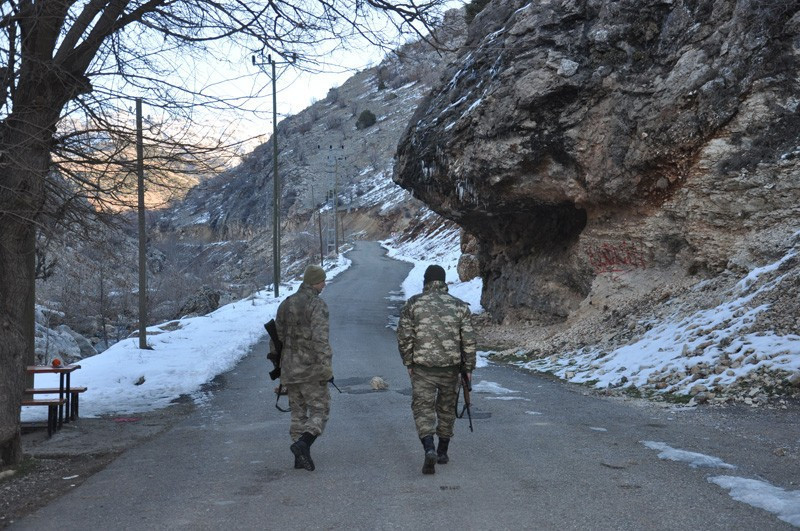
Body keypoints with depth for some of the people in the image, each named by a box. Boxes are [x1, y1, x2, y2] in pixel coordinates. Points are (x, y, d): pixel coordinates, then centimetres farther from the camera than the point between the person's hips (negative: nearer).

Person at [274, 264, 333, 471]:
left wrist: (278, 364, 23)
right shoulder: (317, 305, -11)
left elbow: (278, 336, 14)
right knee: (319, 411, 1)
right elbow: (320, 339, -21)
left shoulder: (285, 304, 10)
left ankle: (301, 457, 12)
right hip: (311, 369, -6)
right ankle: (302, 444, -20)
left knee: (298, 414, 14)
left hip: (290, 369, 6)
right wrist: (327, 367, -19)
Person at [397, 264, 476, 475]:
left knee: (423, 408, 1)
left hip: (423, 367, -2)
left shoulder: (413, 304, -1)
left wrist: (408, 363, 8)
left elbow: (404, 338, -3)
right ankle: (443, 452, 27)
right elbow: (469, 341, 0)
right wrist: (469, 368, 8)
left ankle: (429, 449, -20)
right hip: (451, 367, 2)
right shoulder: (460, 306, 2)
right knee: (446, 408, 17)